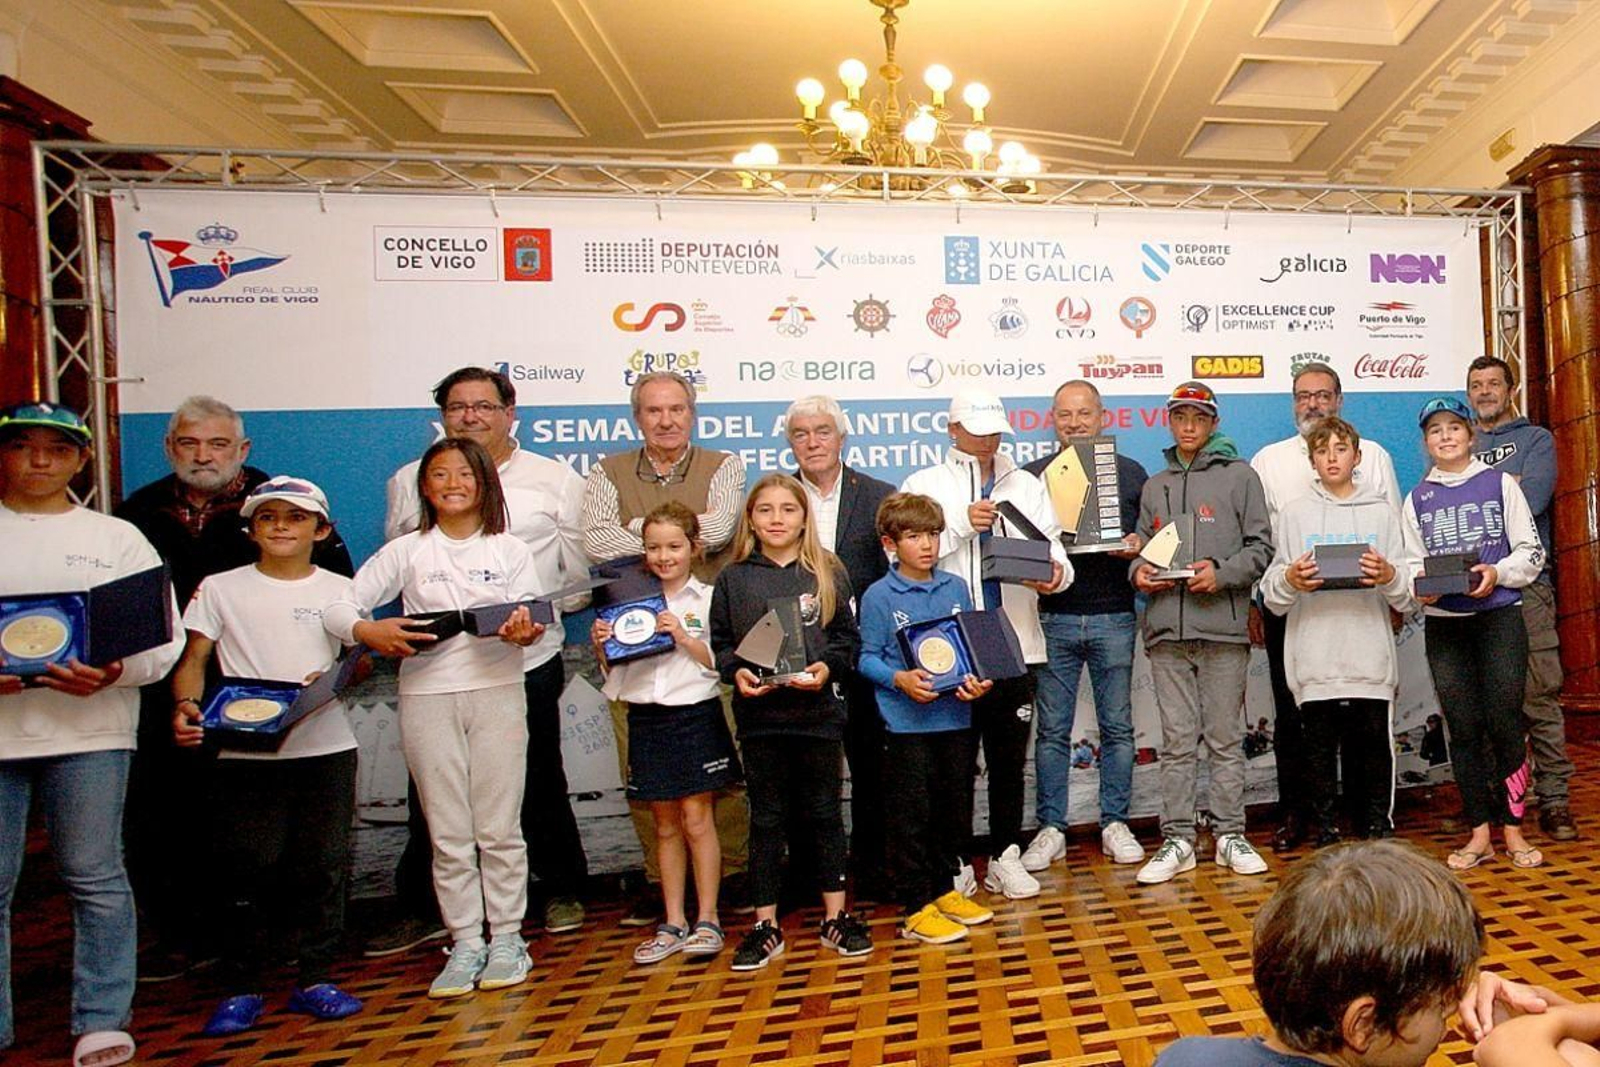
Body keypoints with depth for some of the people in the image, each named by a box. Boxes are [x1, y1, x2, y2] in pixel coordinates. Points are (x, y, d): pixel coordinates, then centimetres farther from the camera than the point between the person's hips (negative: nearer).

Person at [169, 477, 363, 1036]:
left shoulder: (340, 590, 8)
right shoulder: (220, 588, 7)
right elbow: (193, 659, 5)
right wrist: (185, 704, -14)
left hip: (326, 747, 1)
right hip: (244, 750, 0)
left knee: (322, 864, 6)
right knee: (243, 868, 2)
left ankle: (315, 980, 19)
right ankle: (239, 988, 17)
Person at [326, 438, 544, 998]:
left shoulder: (510, 550, 7)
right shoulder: (407, 551, 6)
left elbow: (535, 620, 3)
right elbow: (338, 606, 3)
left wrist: (524, 633, -20)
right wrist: (367, 629, -18)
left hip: (497, 692, 0)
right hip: (427, 698, 1)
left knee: (499, 827, 4)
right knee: (448, 832, 6)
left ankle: (506, 937, 18)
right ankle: (465, 943, 18)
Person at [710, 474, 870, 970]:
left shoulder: (828, 574, 3)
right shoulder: (732, 579, 4)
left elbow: (849, 639, 3)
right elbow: (719, 643, 5)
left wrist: (827, 667, -14)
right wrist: (736, 671, -14)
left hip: (818, 711, 0)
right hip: (759, 715, 0)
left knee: (824, 813, 10)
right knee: (766, 818, 9)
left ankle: (836, 917, 24)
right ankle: (766, 926, 21)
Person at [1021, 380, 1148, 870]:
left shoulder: (1130, 473, 9)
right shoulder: (1033, 475, 8)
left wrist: (1137, 546, -10)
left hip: (1113, 618, 1)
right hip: (1054, 619, 0)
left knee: (1117, 726, 7)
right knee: (1051, 729, 4)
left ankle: (1115, 824, 20)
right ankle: (1050, 828, 14)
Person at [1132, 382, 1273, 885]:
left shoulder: (1239, 476, 6)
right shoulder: (1154, 486, 18)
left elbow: (1260, 546, 1)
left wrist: (1221, 573, -15)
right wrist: (1139, 571, -2)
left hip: (1223, 628, -3)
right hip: (1167, 629, 3)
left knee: (1226, 739, 5)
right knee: (1177, 741, 6)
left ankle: (1231, 836, 17)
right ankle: (1177, 840, 12)